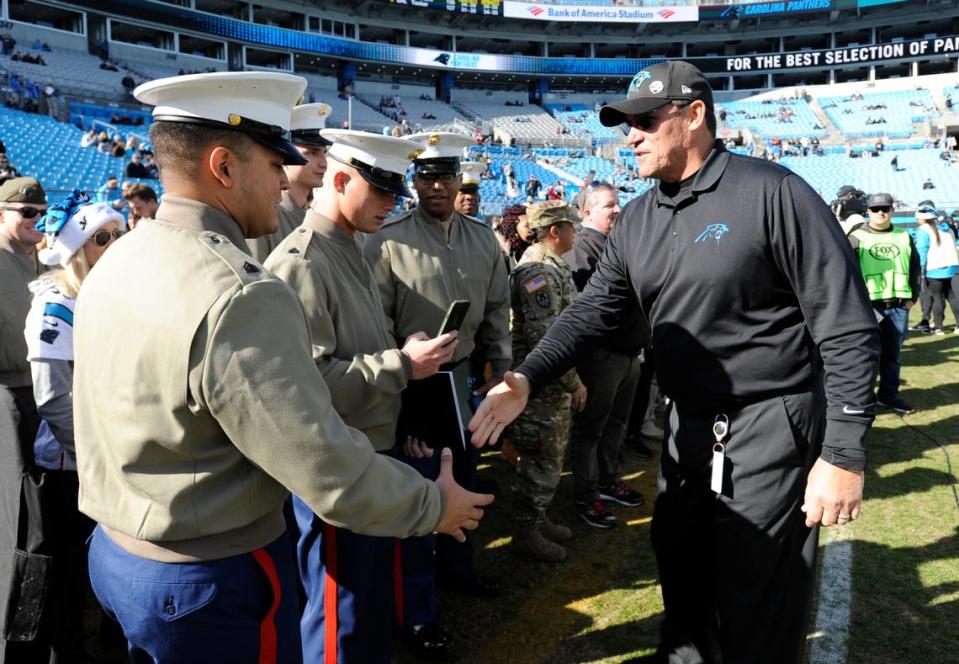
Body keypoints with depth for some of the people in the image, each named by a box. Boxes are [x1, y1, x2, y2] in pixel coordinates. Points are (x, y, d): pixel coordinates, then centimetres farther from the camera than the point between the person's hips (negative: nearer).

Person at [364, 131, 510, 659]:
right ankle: (416, 612, 19)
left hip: (467, 375, 6)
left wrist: (500, 369, 9)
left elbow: (497, 309, 10)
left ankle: (455, 565, 46)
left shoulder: (482, 238, 4)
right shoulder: (388, 241, -12)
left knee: (463, 477, 20)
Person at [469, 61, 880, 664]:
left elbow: (847, 328, -15)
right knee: (678, 564, 21)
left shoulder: (773, 193, -15)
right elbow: (593, 310, 5)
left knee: (759, 606, 6)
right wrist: (528, 378, -11)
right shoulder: (637, 221, 6)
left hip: (772, 425, -6)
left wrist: (845, 454, -16)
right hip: (689, 423, 7)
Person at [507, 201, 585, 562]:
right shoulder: (538, 271, -20)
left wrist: (572, 379, 20)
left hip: (555, 384, 10)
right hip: (541, 385, -10)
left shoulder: (553, 266, 14)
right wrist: (574, 383, -17)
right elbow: (545, 338, -25)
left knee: (548, 457, 20)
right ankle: (526, 533, 16)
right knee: (541, 461, 1)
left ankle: (538, 519, 34)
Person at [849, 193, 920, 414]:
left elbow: (915, 268, 18)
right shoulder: (857, 237, 0)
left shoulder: (904, 237, 13)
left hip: (899, 305, 4)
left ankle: (889, 394, 22)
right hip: (868, 305, -4)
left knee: (892, 353, 11)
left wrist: (912, 296, 11)